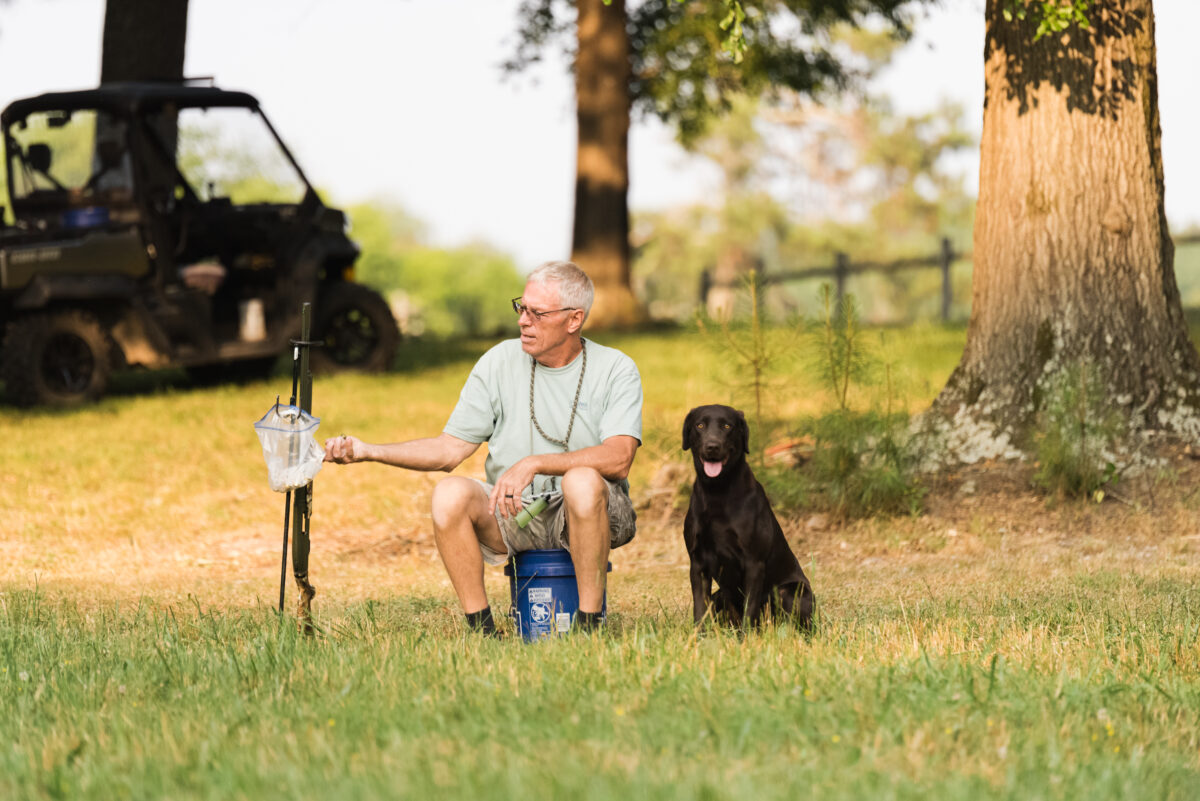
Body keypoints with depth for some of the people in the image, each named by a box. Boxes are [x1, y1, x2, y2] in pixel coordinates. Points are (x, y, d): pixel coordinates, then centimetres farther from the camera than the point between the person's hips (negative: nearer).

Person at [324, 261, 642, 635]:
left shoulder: (615, 370, -3)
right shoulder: (499, 362, 5)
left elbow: (618, 459, -19)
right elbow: (449, 450, 6)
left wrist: (534, 464, -28)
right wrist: (367, 451, -5)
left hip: (580, 516, -3)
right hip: (511, 512, 3)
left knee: (583, 480, -37)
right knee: (450, 493, -26)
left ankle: (589, 626, -25)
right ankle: (481, 630, -17)